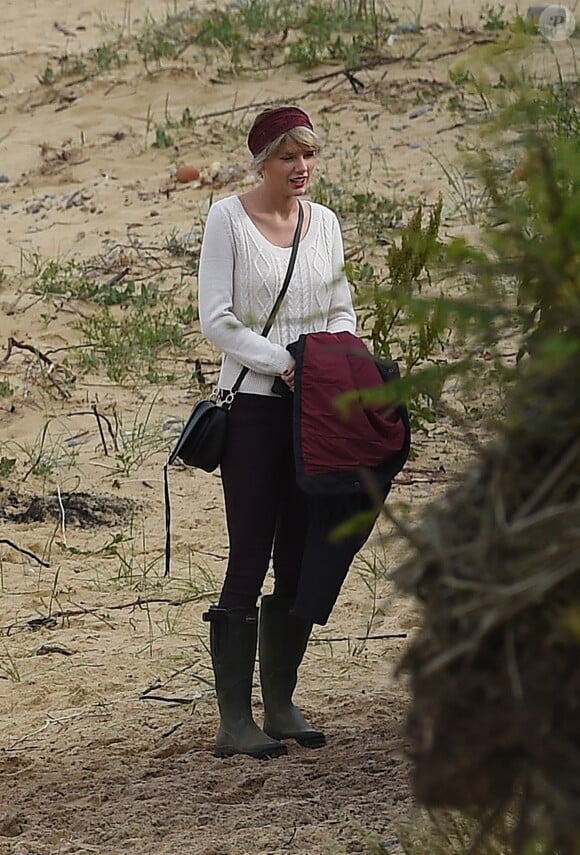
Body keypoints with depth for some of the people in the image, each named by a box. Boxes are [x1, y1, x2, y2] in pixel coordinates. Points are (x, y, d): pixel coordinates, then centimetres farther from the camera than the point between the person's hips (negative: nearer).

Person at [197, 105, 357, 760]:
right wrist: (281, 361, -18)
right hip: (254, 404, -5)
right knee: (249, 559, -6)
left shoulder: (324, 222, 11)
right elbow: (216, 319, -9)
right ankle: (234, 721, -3)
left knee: (301, 559, 7)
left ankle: (281, 705, 16)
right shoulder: (228, 220, -5)